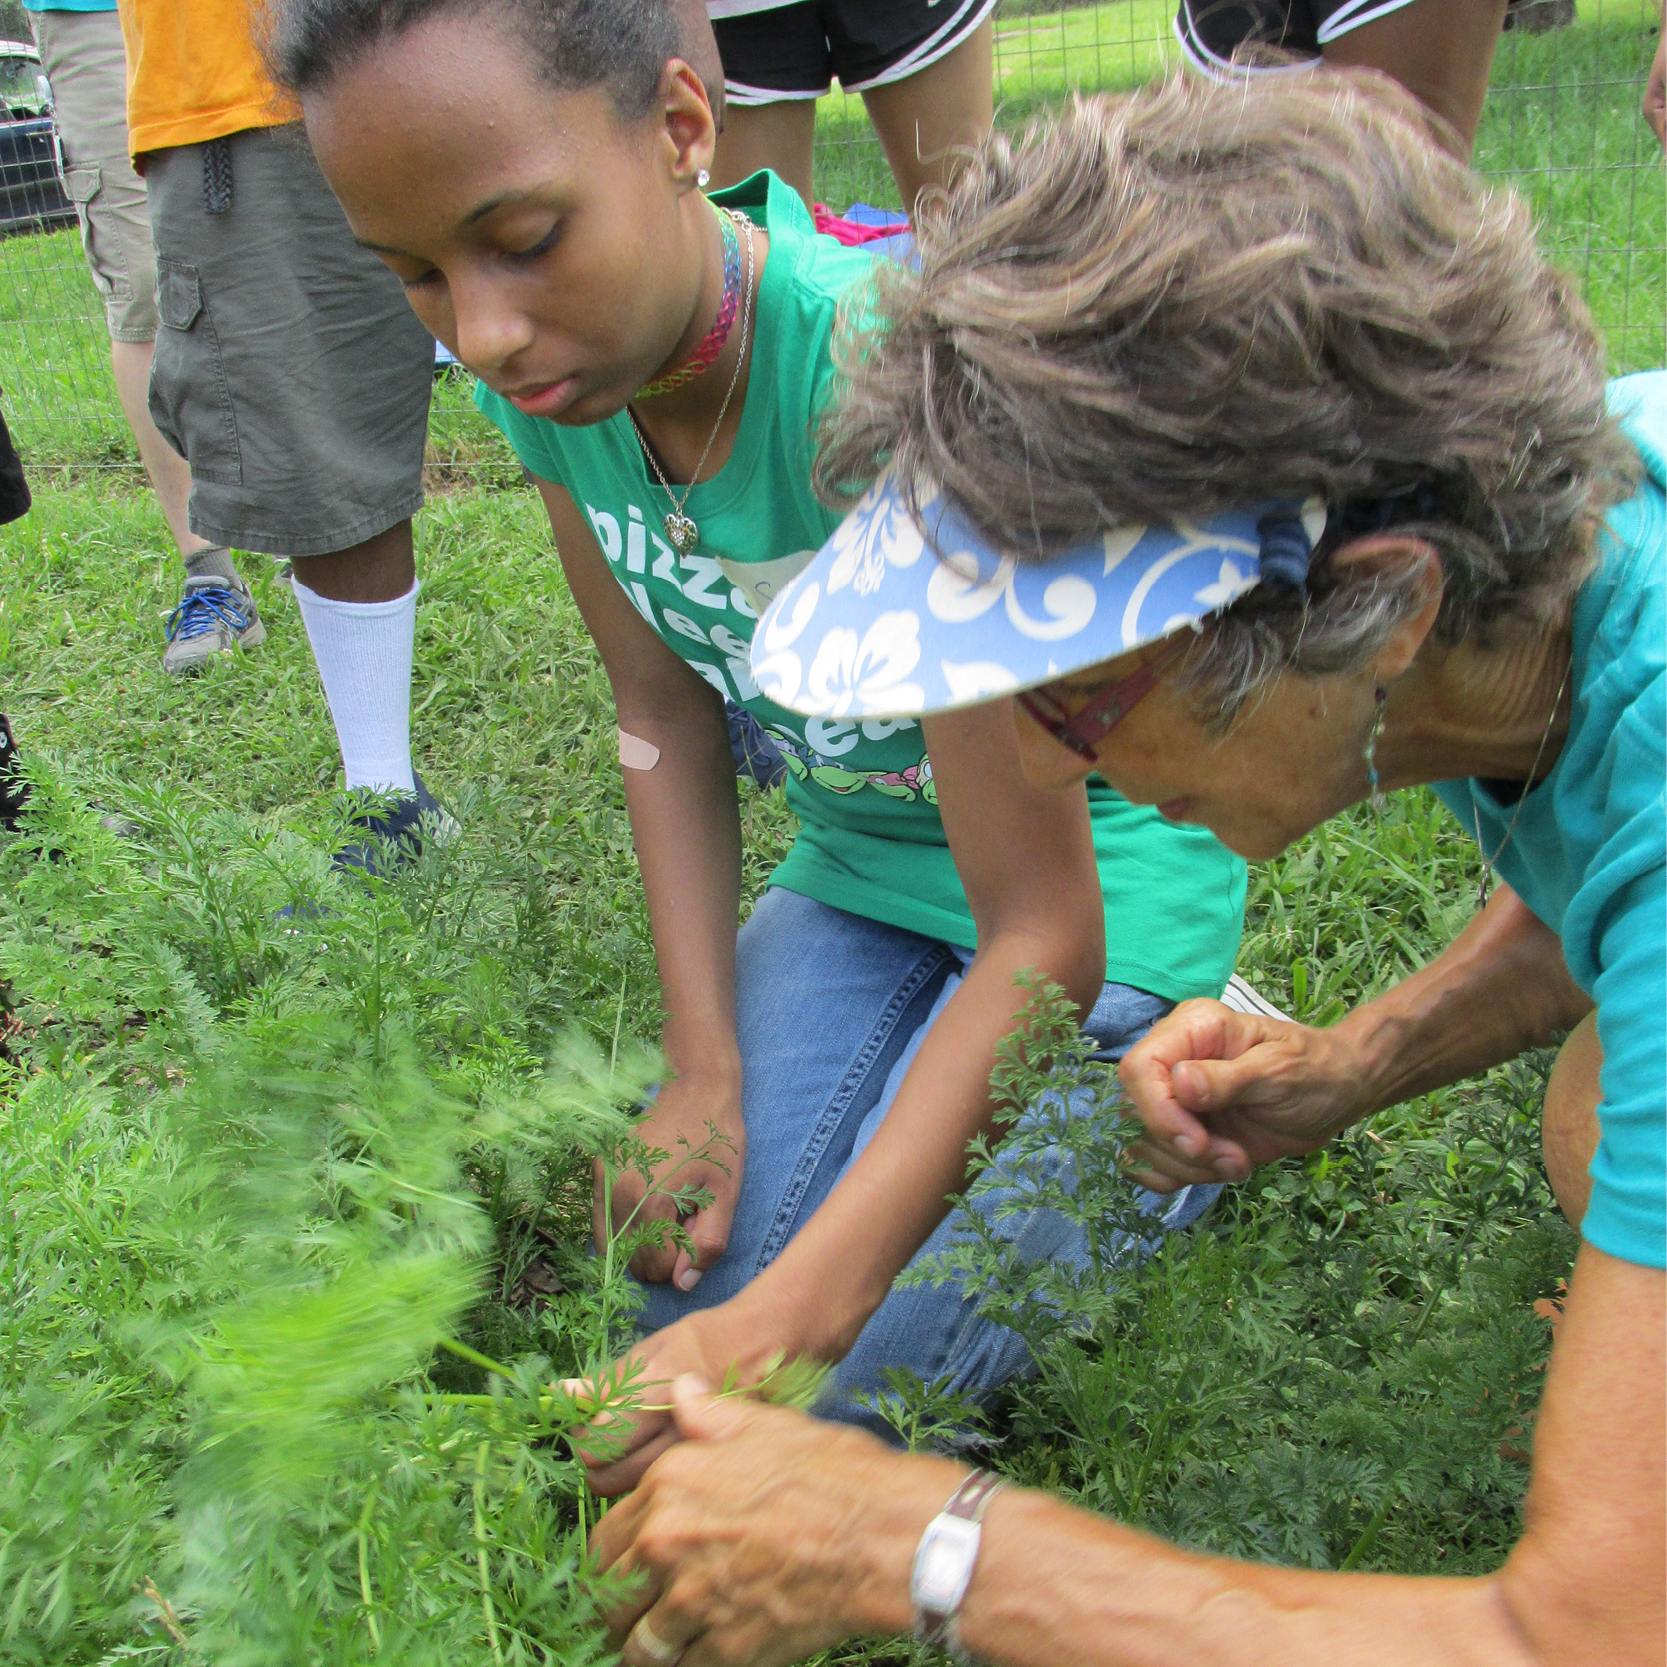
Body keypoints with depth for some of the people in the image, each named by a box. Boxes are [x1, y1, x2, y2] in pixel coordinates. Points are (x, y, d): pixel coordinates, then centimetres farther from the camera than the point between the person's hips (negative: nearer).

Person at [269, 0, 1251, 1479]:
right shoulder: (546, 368, -12)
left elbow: (1043, 932, -30)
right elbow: (668, 717, 0)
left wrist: (797, 1312, -35)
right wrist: (704, 1065, -10)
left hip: (1098, 871, -5)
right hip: (861, 859, 6)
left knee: (841, 1398, -10)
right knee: (689, 1331, -3)